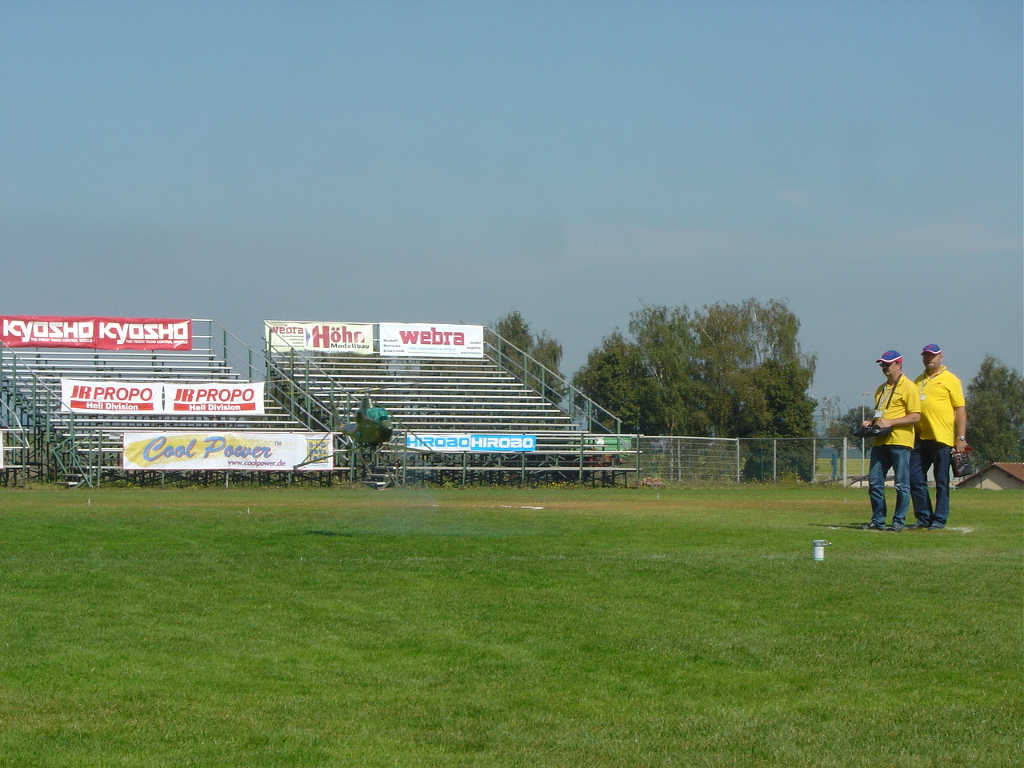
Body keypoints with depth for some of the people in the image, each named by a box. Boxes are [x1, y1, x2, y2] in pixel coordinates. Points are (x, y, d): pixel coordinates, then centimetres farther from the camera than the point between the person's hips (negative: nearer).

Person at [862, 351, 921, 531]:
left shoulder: (908, 387, -4)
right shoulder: (881, 389, 21)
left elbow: (915, 416, -11)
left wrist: (890, 422, -17)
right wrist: (870, 421, 9)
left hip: (899, 442, -8)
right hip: (880, 441, 8)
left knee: (901, 485, -2)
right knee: (875, 482, 4)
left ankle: (898, 522, 3)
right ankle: (878, 521, 11)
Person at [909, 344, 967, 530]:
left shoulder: (950, 380, 0)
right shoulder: (918, 381, 18)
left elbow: (960, 409, -4)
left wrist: (961, 438, -10)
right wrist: (911, 434, 15)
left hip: (942, 438, -6)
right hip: (921, 437, 6)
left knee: (941, 482, -1)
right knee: (915, 479, 4)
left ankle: (939, 520, 4)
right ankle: (923, 518, 13)